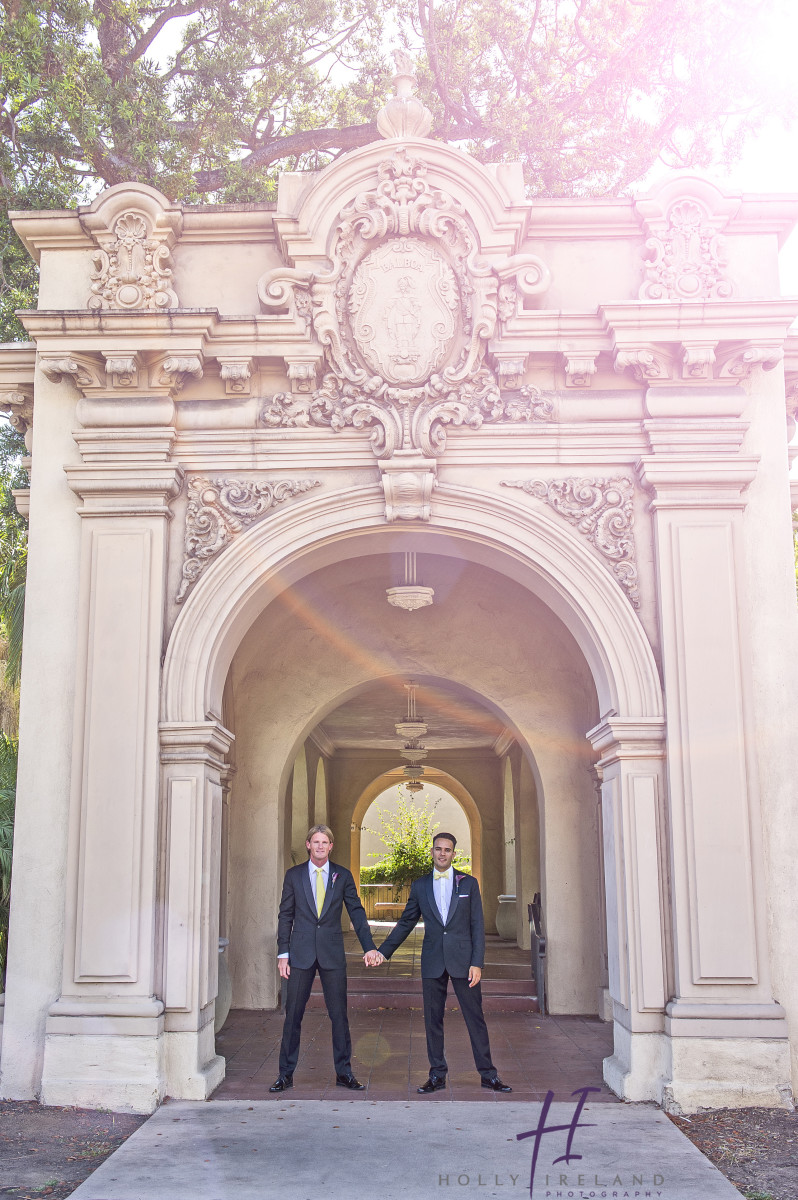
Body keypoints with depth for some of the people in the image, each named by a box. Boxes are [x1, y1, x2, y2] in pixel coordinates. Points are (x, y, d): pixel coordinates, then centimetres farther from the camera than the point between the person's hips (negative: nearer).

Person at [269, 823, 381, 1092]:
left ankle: (344, 1073, 15)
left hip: (332, 954, 0)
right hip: (301, 954, 0)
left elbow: (356, 913, 5)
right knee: (293, 1014, 3)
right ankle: (286, 1074, 13)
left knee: (339, 1014, 4)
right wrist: (283, 953, -1)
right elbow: (285, 915, 5)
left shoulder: (342, 876, 5)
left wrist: (369, 947, -4)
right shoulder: (294, 875, 4)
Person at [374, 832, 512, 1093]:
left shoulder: (469, 883, 4)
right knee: (432, 1020, 5)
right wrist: (383, 951, 9)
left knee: (475, 1017, 1)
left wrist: (477, 963, -7)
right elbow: (406, 922, 15)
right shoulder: (420, 886, 9)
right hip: (432, 961, 2)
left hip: (463, 959, -2)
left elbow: (477, 925, 2)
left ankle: (488, 1074, 10)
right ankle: (437, 1075, 15)